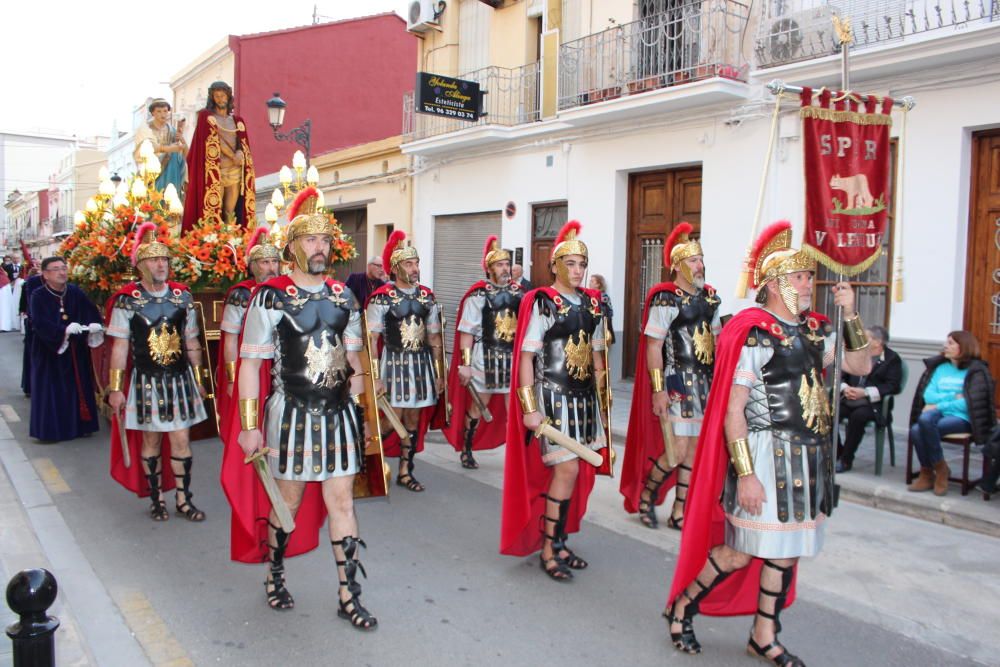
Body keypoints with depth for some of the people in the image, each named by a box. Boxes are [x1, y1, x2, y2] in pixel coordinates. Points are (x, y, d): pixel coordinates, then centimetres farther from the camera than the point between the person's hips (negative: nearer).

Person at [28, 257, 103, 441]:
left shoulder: (76, 292, 2)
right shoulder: (38, 296, -9)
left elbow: (92, 311, -2)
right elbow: (39, 323, -20)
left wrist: (95, 324, -24)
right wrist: (64, 330, -34)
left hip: (76, 351, 4)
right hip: (49, 351, -4)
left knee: (78, 388, 8)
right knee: (52, 391, 0)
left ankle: (78, 425, 18)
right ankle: (50, 429, 7)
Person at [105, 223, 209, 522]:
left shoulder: (182, 297, 3)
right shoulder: (127, 300, -5)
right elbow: (120, 347, -3)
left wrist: (198, 381, 12)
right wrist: (115, 388, -5)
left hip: (180, 380, 2)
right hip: (146, 382, -2)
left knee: (181, 440, 3)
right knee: (151, 440, 9)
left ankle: (183, 499, 16)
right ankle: (156, 498, 23)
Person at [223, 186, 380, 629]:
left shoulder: (342, 297, 6)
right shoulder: (271, 297, -8)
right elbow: (250, 363, -9)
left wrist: (357, 410, 12)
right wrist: (250, 425, -11)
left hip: (338, 414, 4)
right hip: (292, 414, -3)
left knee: (341, 500, 6)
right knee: (289, 501, 11)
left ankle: (349, 595, 16)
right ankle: (275, 577, 36)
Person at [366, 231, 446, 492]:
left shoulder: (427, 297, 8)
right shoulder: (381, 298, -7)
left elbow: (435, 339, 12)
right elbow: (372, 341, -8)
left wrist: (439, 374, 9)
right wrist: (375, 377, -13)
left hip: (422, 364, 5)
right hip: (394, 363, -5)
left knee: (414, 419, 9)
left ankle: (405, 471, 22)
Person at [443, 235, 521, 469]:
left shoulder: (518, 293, 6)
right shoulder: (478, 295, -9)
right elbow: (467, 332, -9)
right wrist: (465, 363, -13)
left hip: (514, 357, 4)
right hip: (486, 357, -4)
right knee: (477, 406, 9)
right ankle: (466, 450, 26)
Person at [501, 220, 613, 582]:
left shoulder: (592, 303, 8)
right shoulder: (541, 303, -11)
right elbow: (526, 358, -12)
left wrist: (601, 399, 15)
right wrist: (530, 408, -17)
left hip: (585, 398, 7)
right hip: (554, 397, -6)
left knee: (575, 471, 11)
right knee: (567, 469, -9)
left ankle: (558, 541, 26)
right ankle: (548, 549, 7)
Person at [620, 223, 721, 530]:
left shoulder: (709, 297, 11)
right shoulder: (665, 299, -11)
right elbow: (653, 347, -13)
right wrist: (658, 390, -17)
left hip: (705, 381, 7)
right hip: (678, 381, -7)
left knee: (694, 449, 9)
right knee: (678, 450, -10)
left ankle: (678, 512, 20)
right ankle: (646, 495, 15)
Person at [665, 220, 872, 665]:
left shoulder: (814, 330, 9)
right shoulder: (753, 333, -14)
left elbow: (861, 366, 7)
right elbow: (732, 412, -17)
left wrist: (850, 315, -1)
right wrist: (745, 474, -20)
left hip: (811, 457, 8)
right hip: (766, 455, -8)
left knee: (785, 550, 15)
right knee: (742, 551, -2)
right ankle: (682, 605, 21)